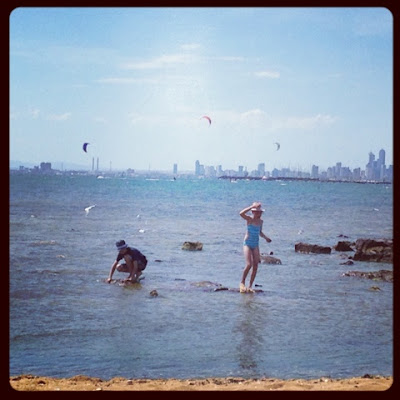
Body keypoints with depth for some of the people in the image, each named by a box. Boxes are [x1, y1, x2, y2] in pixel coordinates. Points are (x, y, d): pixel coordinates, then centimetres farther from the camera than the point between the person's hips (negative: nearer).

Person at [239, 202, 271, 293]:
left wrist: (265, 237, 5)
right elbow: (241, 213, -31)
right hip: (247, 244, -5)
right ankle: (242, 283, 1)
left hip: (256, 245, 6)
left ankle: (250, 286, 9)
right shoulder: (250, 219, -10)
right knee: (249, 264, -18)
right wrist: (252, 206, -30)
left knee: (255, 267, -1)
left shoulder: (260, 221, 6)